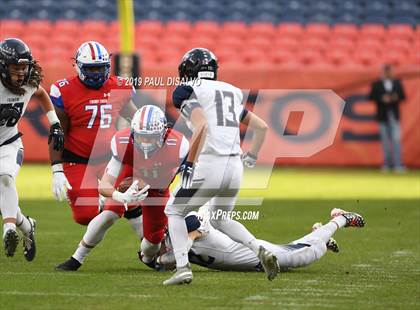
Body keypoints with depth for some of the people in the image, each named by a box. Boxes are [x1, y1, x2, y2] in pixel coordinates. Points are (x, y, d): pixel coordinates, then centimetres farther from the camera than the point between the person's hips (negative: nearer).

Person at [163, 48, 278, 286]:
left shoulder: (189, 92, 0)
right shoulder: (232, 92, 21)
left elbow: (202, 125, -18)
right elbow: (262, 126, 23)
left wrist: (190, 163, -15)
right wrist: (251, 157, 33)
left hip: (209, 165, -6)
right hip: (235, 166, 6)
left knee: (175, 212, 15)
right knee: (220, 219, 27)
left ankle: (183, 268, -1)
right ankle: (260, 250, 5)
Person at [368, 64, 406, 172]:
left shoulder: (397, 83, 8)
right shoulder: (376, 84, 2)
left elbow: (402, 96, 9)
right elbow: (371, 97, -2)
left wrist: (396, 97, -13)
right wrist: (382, 99, -17)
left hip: (394, 116, 0)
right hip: (382, 116, 0)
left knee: (396, 139, -9)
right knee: (385, 140, 3)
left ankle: (398, 164, -12)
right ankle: (387, 163, 10)